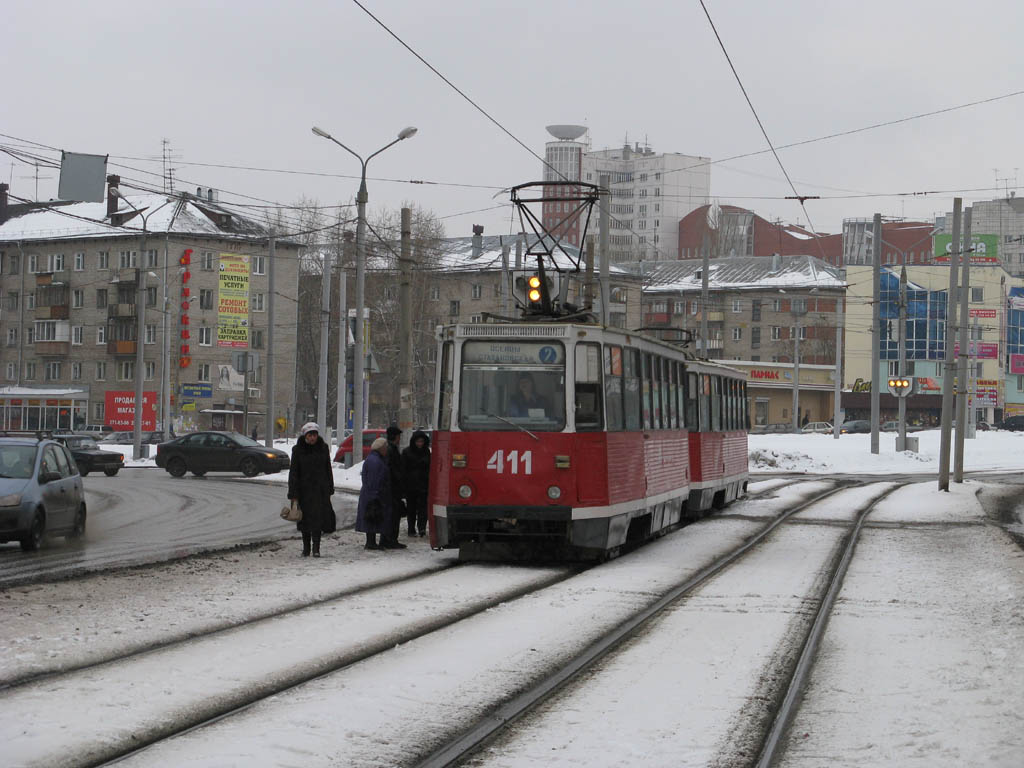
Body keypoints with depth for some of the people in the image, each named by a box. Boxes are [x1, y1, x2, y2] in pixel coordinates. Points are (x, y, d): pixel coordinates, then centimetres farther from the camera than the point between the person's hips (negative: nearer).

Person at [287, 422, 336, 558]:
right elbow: (293, 472, -2)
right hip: (304, 489, 0)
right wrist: (293, 494, -9)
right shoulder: (298, 450, -1)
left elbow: (328, 469, 11)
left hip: (320, 489, 0)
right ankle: (306, 548, 18)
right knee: (305, 518, 6)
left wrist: (330, 489, 8)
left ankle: (316, 548, -10)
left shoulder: (323, 448, 4)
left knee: (318, 517, -11)